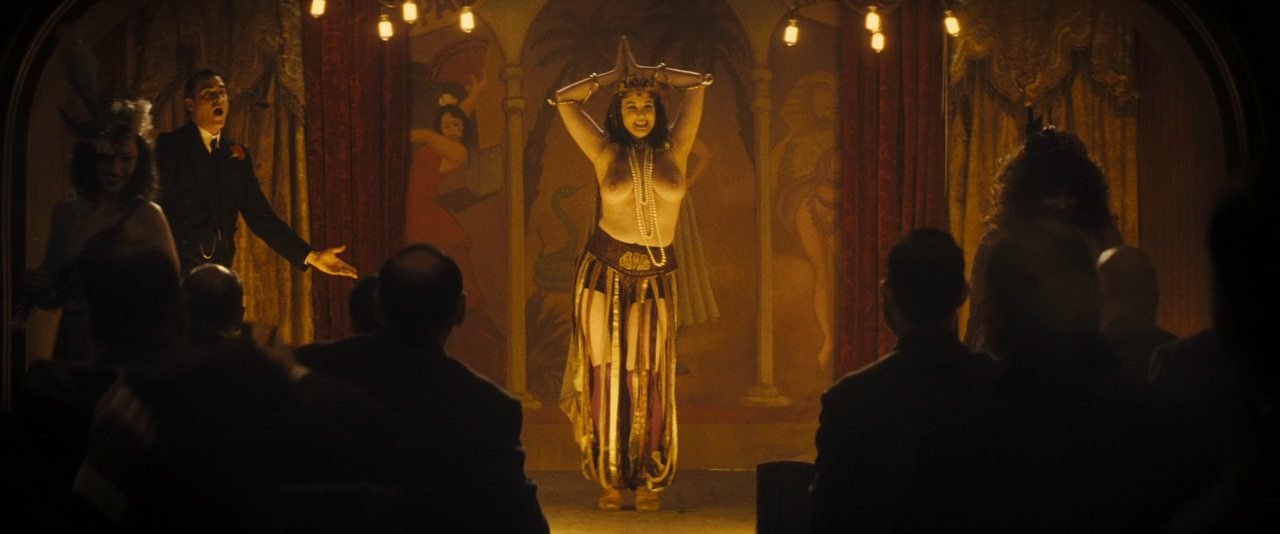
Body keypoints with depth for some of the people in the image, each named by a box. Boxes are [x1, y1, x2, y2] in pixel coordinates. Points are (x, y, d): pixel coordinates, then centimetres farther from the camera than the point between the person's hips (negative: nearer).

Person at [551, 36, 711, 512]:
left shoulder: (674, 150, 4)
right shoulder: (605, 152, 3)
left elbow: (697, 85, 9)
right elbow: (564, 100, 7)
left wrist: (649, 74, 14)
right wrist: (613, 77, 12)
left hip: (655, 276, 1)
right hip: (604, 268, -1)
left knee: (648, 377, 1)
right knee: (606, 371, 0)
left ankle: (649, 480, 6)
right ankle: (610, 478, 4)